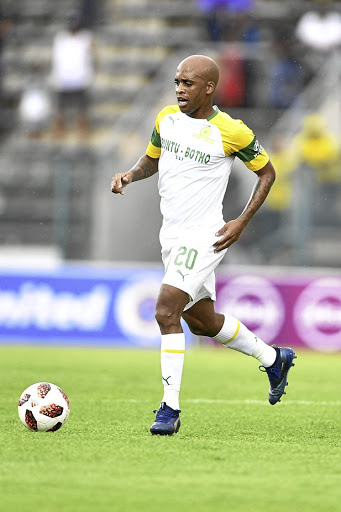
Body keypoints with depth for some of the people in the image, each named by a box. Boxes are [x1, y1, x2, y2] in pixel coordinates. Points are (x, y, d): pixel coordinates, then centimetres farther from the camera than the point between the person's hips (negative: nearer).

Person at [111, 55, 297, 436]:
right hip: (171, 234, 8)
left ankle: (170, 408, -15)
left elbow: (266, 172, -1)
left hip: (203, 236, -8)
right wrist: (130, 175, -1)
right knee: (203, 322, 18)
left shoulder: (231, 132, -14)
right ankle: (273, 358, 40)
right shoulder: (166, 118, 3)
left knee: (166, 311, -21)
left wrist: (242, 222, -10)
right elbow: (152, 159, 21)